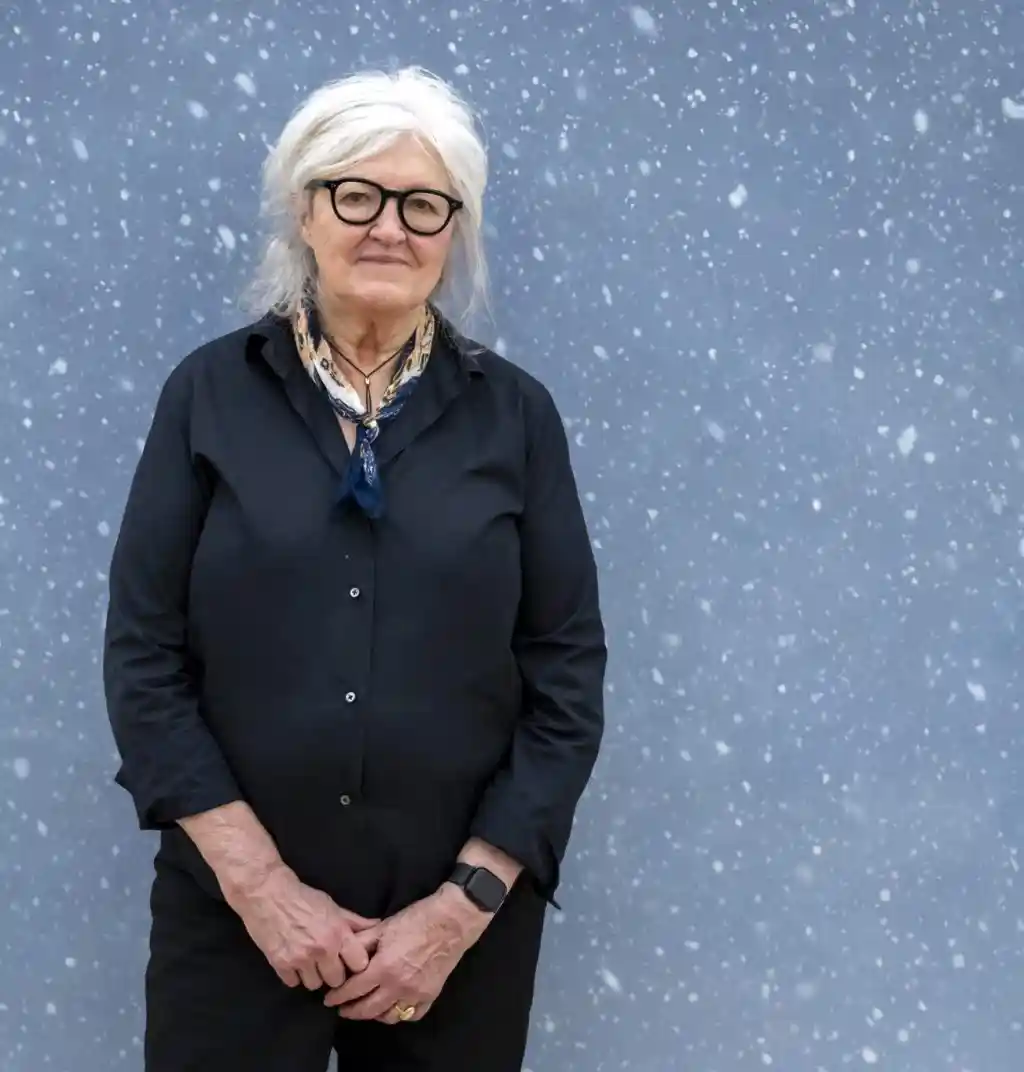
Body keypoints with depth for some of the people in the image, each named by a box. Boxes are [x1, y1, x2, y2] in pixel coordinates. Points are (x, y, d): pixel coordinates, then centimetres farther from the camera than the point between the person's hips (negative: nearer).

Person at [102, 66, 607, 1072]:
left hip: (459, 926, 1)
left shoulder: (513, 412, 0)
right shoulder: (210, 392, -1)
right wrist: (258, 882, -11)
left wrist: (466, 904, -9)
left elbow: (567, 678, -1)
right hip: (233, 914, -1)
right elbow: (143, 657, -3)